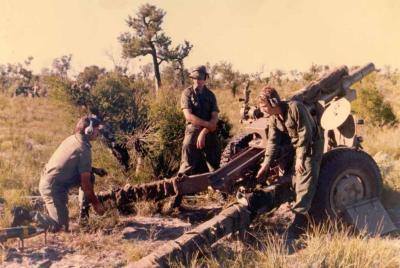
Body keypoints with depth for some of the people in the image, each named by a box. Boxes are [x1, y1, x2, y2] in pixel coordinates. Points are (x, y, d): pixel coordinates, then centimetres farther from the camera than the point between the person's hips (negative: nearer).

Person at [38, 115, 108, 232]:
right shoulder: (84, 150, -20)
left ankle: (84, 216, 17)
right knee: (61, 227, -3)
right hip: (53, 188, -9)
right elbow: (85, 184, -17)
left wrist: (94, 170, 11)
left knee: (90, 176, 13)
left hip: (46, 180, 9)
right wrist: (96, 204, -6)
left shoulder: (72, 139, 4)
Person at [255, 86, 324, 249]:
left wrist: (300, 158, -22)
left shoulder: (295, 108, -25)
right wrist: (266, 164, -17)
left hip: (311, 146, -8)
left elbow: (305, 134, -24)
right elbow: (272, 141, -7)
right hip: (297, 147, 8)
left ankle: (293, 232, -21)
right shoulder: (273, 118, -1)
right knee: (296, 184, 14)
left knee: (304, 186, -14)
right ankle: (303, 223, 33)